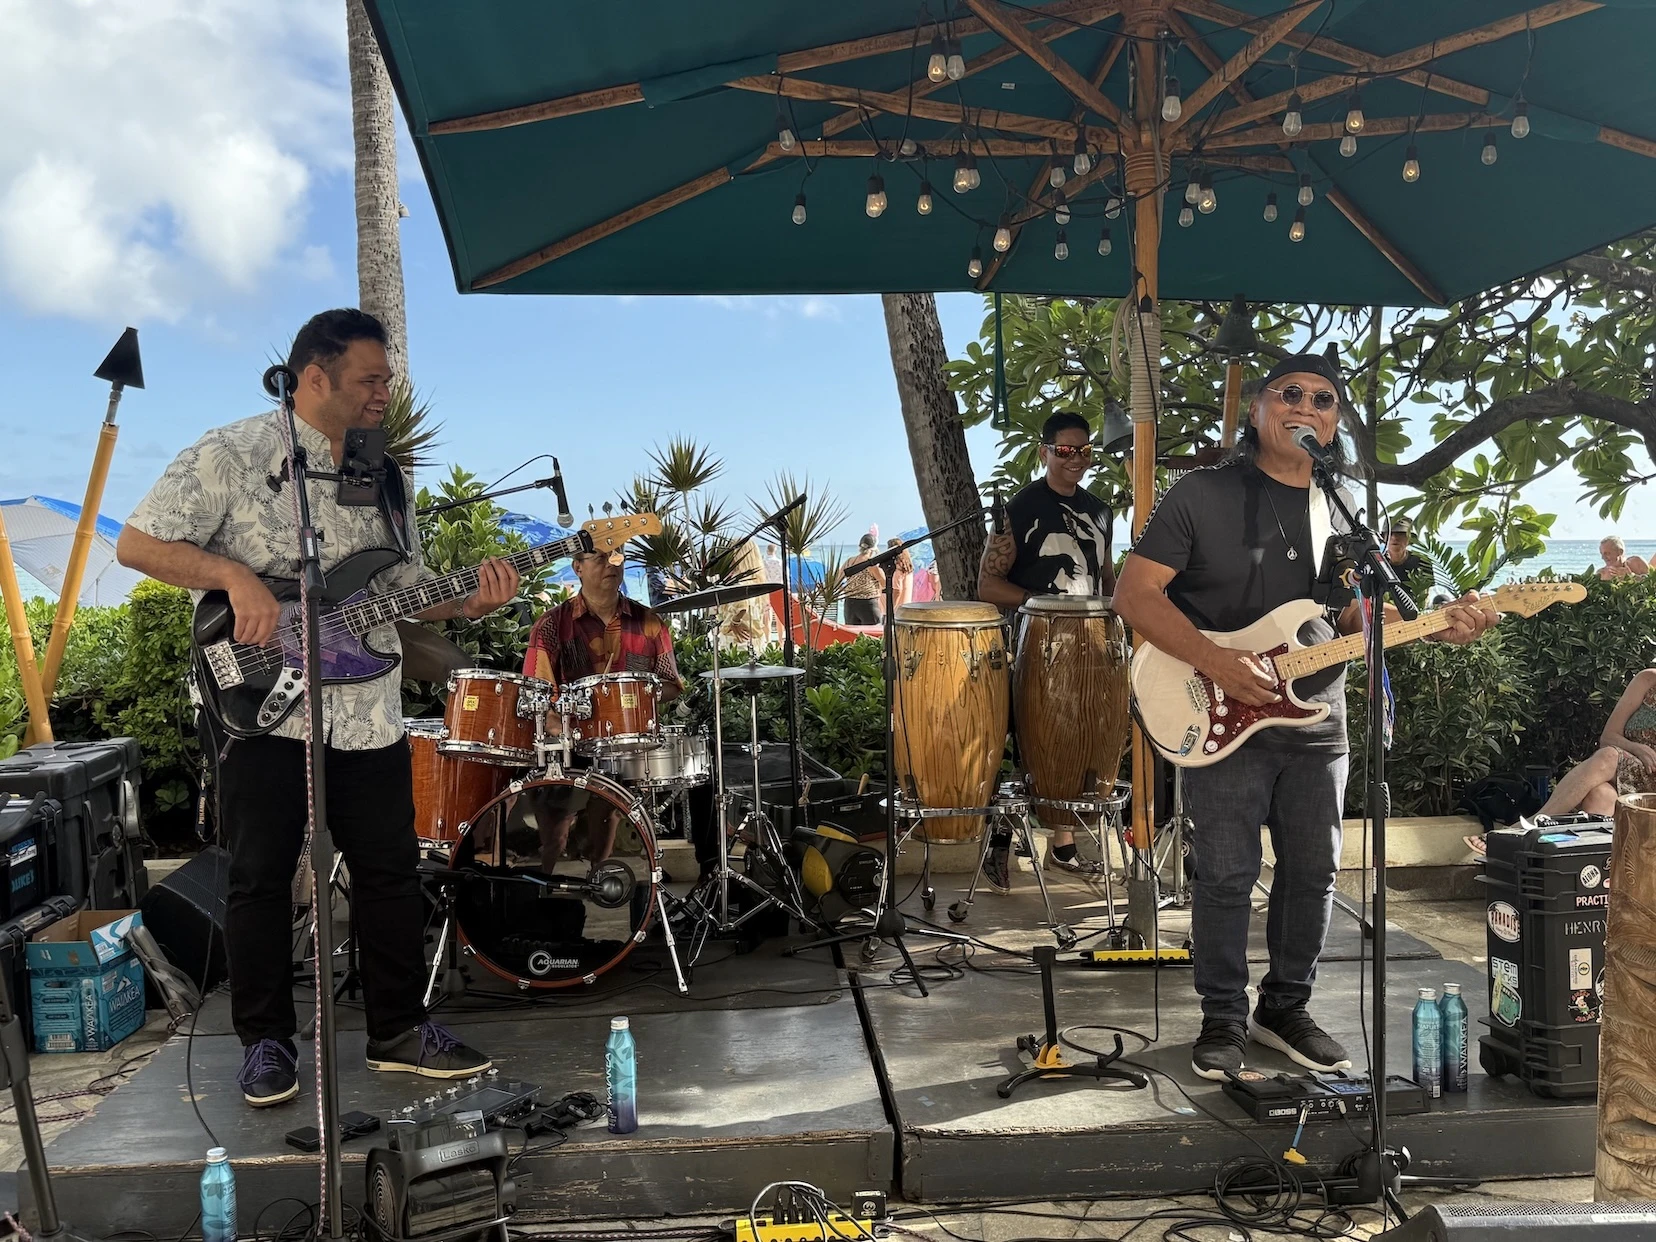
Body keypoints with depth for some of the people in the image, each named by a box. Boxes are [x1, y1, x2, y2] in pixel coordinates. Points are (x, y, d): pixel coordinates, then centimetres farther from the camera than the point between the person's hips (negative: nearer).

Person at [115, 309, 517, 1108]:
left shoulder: (383, 478, 12)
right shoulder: (231, 456, -6)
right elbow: (136, 543, -8)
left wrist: (468, 604, -5)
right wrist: (234, 577, -21)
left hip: (368, 715, 5)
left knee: (391, 872, 8)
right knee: (261, 878, 4)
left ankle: (398, 1031, 22)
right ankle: (266, 1043, 20)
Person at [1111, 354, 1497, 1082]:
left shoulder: (1344, 512, 9)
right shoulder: (1203, 495, -8)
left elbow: (1356, 616, 15)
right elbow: (1134, 594, -11)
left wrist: (1435, 626, -5)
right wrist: (1216, 663, -21)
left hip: (1317, 725, 5)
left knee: (1313, 873, 11)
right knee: (1226, 877, 0)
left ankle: (1286, 1009, 28)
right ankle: (1224, 1020, 17)